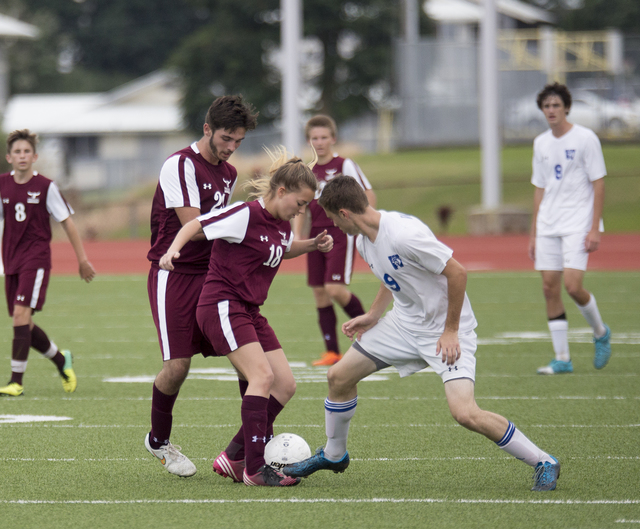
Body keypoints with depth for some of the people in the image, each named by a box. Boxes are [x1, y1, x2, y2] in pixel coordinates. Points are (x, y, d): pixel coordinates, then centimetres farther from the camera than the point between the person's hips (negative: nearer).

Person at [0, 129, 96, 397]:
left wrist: (82, 259, 1)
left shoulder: (46, 187, -5)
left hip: (36, 258, -5)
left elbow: (67, 223, 0)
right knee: (22, 323, 7)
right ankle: (61, 359, 31)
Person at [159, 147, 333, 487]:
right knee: (262, 375, -23)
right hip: (222, 306, -10)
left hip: (249, 311, 10)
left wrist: (312, 245, 15)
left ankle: (233, 458, 10)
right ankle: (255, 468, -22)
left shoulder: (281, 224, 10)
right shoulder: (246, 215, -16)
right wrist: (173, 249, -30)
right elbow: (195, 225, -12)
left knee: (285, 385, 3)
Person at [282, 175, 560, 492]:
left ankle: (543, 463, -9)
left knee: (465, 413, -24)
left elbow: (456, 272, -24)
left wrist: (450, 331, -20)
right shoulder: (364, 241, 0)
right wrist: (373, 315, 9)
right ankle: (333, 455, 33)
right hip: (404, 323, 9)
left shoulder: (405, 234, -29)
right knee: (339, 377, 9)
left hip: (445, 330, -9)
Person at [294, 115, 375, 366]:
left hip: (341, 234, -6)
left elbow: (368, 195, -5)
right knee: (319, 292, 3)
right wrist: (297, 236, 9)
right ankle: (332, 351, 9)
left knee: (335, 289, -18)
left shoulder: (345, 166, -5)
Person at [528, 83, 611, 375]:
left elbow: (598, 184, -6)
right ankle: (562, 358, 5)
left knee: (572, 286, -17)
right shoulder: (541, 143, 11)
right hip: (548, 227, 6)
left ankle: (601, 333, 11)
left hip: (578, 225, -6)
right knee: (550, 288, -1)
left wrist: (595, 228, -13)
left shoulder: (585, 139, -5)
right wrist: (533, 233, 14)